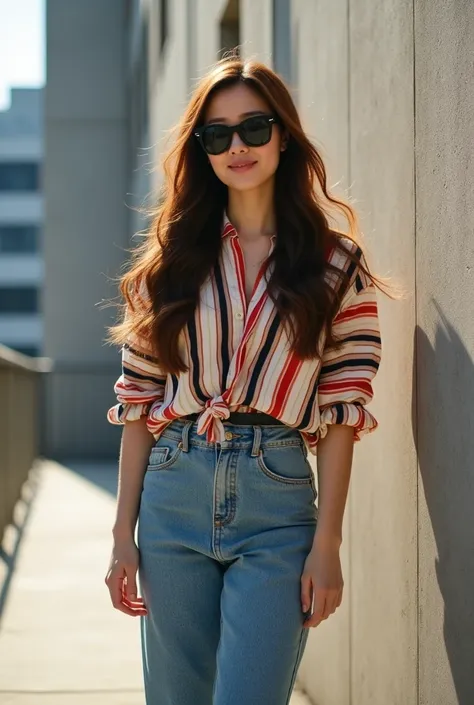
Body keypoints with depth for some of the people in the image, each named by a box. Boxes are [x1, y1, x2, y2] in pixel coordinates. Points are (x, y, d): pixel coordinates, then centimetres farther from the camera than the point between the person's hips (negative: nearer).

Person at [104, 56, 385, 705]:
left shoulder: (337, 266, 3)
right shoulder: (171, 260, 9)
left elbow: (340, 413, -1)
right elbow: (139, 404, 7)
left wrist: (327, 545, -7)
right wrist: (124, 534, 2)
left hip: (277, 504, -2)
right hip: (174, 498, 3)